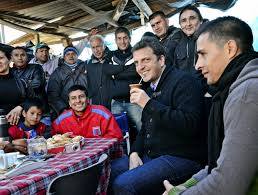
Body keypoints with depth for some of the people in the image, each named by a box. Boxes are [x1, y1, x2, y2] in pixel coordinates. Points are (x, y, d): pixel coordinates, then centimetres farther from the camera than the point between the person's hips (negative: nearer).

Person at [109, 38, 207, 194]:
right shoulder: (150, 90, 16)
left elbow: (189, 125, -26)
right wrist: (135, 152, 6)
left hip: (181, 158, -9)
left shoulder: (183, 81, -12)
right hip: (151, 155, 9)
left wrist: (149, 104, -24)